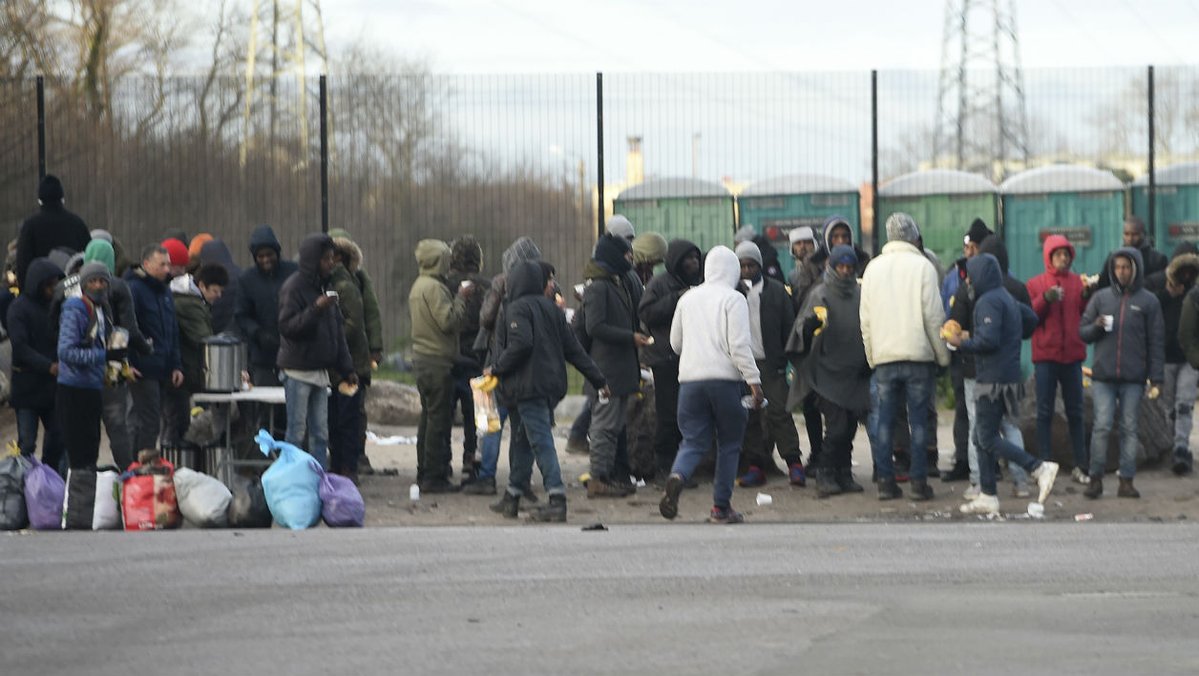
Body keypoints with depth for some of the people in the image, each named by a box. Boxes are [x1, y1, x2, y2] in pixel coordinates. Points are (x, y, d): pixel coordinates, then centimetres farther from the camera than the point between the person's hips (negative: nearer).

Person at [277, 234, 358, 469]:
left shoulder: (324, 286, 14)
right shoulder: (294, 287, -10)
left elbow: (337, 330, 18)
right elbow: (287, 326, -19)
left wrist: (346, 368, 15)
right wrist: (316, 309, -27)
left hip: (320, 370, 8)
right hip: (298, 371, -8)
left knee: (320, 433, 7)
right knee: (297, 432, -6)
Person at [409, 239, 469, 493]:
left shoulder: (419, 285, 15)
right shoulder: (434, 287, -16)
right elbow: (448, 320, -22)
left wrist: (458, 298, 14)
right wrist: (460, 298, -10)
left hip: (422, 357, 10)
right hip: (438, 360, -10)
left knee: (429, 416, 16)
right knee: (439, 418, -6)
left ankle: (424, 473, 21)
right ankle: (434, 477, -6)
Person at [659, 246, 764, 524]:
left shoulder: (688, 298, 13)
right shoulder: (733, 299, -3)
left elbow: (676, 343, 21)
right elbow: (739, 344, -11)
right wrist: (754, 381, -10)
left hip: (690, 378, 4)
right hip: (725, 377, -4)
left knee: (694, 441, 5)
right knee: (729, 443, 9)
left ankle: (677, 477, -26)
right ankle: (721, 506, 8)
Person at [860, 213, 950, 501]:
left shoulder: (874, 267, 7)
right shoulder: (922, 266, -4)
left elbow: (865, 318, 9)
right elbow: (933, 315, -6)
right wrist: (942, 355, 2)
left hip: (884, 356, 3)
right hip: (918, 354, -3)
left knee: (885, 419, 6)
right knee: (919, 419, 1)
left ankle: (885, 480, 2)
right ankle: (919, 481, -2)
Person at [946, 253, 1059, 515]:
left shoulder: (988, 302, -14)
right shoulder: (1007, 299, 16)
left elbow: (988, 340, -23)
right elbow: (1031, 319, 29)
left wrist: (961, 343, -9)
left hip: (994, 382, -10)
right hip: (1009, 374, 10)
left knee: (987, 439, -7)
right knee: (982, 437, 12)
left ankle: (1039, 468, -14)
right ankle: (987, 496, 12)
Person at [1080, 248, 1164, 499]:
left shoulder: (1148, 301, 4)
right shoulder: (1101, 297, 8)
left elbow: (1156, 342, 5)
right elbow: (1082, 331, 11)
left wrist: (1156, 378, -1)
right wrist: (1096, 327, -11)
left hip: (1133, 378, 0)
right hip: (1103, 377, 0)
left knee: (1129, 429, 3)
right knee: (1102, 427, -5)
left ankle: (1127, 481, 7)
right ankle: (1096, 478, 1)